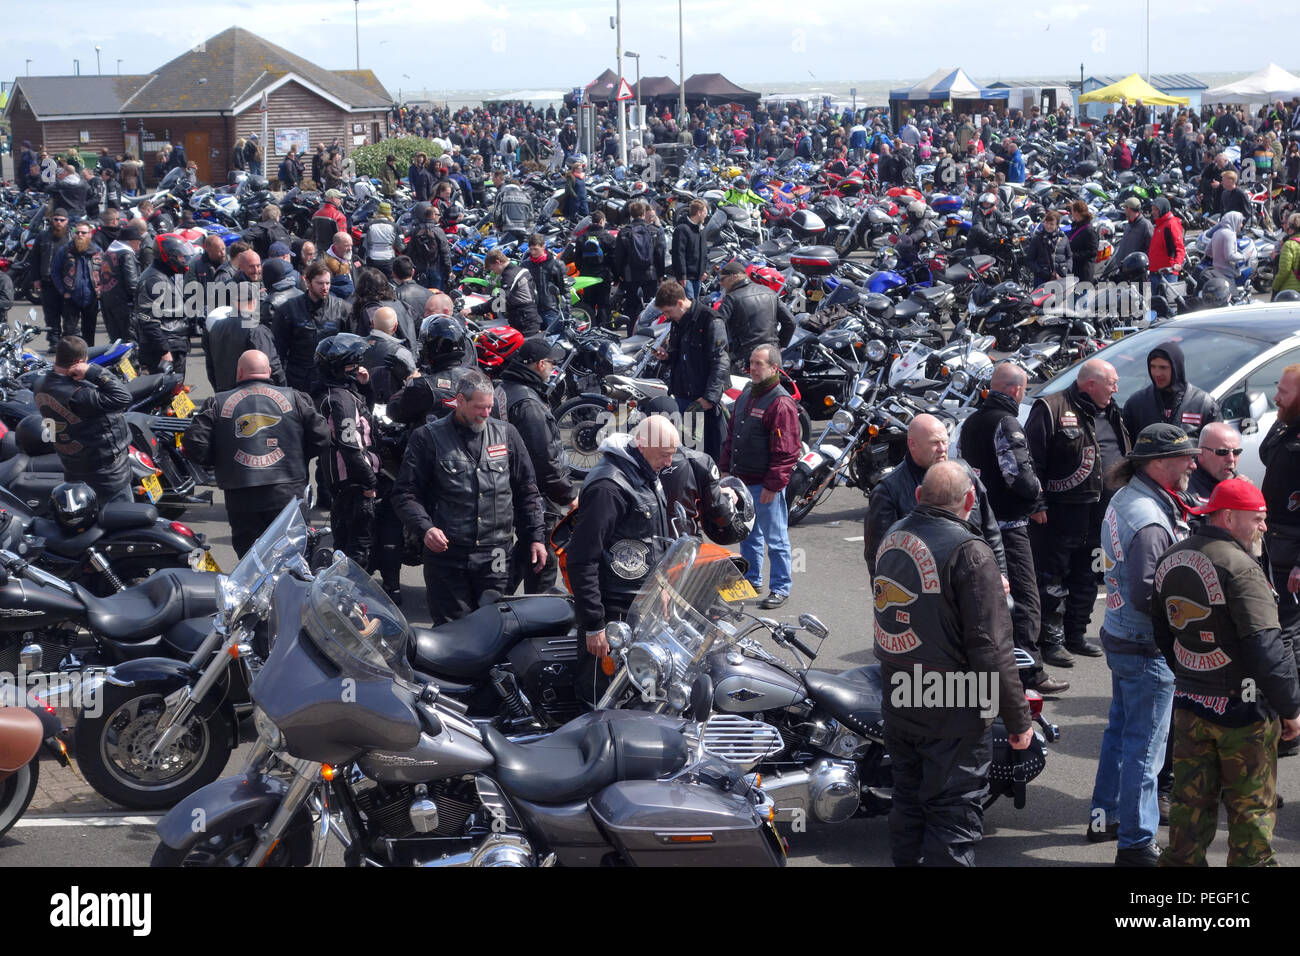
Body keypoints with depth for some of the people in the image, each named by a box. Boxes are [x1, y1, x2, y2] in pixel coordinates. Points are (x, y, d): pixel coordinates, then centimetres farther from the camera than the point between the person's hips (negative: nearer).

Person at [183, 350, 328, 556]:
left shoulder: (216, 404, 6)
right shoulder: (294, 398, 6)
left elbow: (195, 446, -2)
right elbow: (321, 437, 2)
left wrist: (220, 463, 14)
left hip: (239, 497, 0)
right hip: (287, 493, 0)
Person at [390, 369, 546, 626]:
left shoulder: (506, 434, 12)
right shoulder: (428, 437, 3)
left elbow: (526, 491, 18)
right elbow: (405, 494, 1)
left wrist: (535, 536, 11)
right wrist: (424, 528, -16)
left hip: (496, 556, 2)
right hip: (446, 554, -2)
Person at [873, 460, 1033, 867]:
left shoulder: (891, 538, 6)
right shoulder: (969, 552, -18)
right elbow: (990, 649, -20)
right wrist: (1019, 719, -12)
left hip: (897, 707, 7)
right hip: (951, 712, -7)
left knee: (909, 803, 18)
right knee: (954, 818, -1)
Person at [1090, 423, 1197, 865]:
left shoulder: (1123, 500, 5)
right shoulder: (1149, 521, -26)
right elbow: (1146, 596, -28)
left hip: (1118, 635, 10)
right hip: (1148, 649, -10)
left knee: (1120, 729, 23)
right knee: (1144, 746, 1)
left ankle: (1105, 816, 37)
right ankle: (1136, 845, 10)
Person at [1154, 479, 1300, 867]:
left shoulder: (1170, 560, 6)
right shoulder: (1240, 568, -21)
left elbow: (1162, 631, 16)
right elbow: (1266, 648, -24)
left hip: (1189, 703, 7)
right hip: (1242, 706, -7)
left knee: (1192, 797, 15)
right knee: (1252, 805, 7)